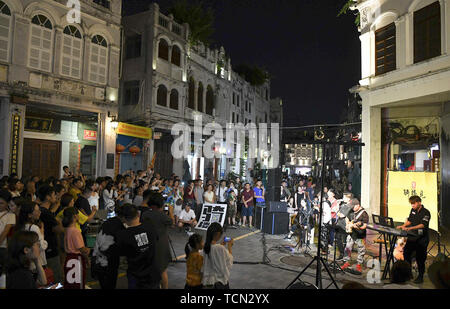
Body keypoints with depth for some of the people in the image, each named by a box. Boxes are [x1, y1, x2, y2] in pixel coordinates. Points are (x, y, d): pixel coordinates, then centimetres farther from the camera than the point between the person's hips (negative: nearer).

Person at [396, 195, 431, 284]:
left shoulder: (426, 212, -13)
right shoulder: (413, 210, 8)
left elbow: (422, 225, -24)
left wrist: (410, 228, -35)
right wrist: (403, 226, 1)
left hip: (421, 239, -6)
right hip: (411, 237, 6)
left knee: (420, 258, 2)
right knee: (406, 254, 8)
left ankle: (420, 276, 17)